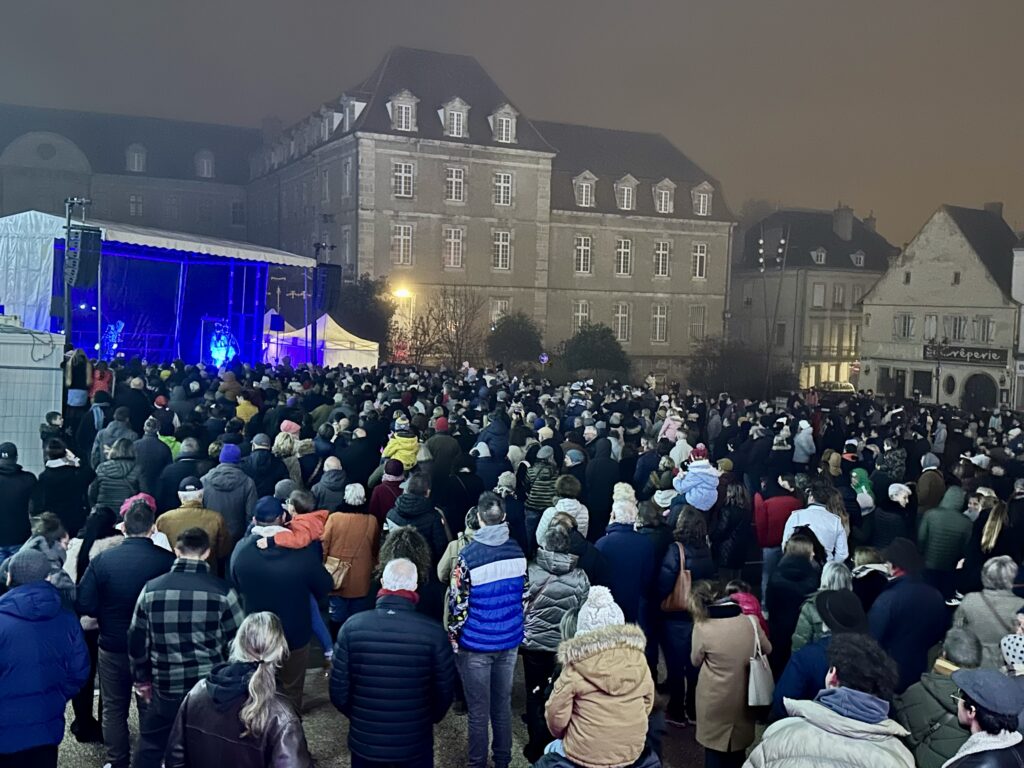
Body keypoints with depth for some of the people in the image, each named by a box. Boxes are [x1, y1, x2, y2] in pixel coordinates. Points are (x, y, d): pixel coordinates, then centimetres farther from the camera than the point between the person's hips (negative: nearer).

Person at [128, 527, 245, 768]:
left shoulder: (151, 589, -4)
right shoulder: (222, 592, -10)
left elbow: (137, 640, 4)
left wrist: (142, 679, 18)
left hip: (165, 687, 2)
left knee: (150, 749, 18)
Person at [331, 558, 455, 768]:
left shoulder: (352, 627, -14)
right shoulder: (433, 632, -17)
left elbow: (338, 692, -8)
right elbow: (444, 692, -7)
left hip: (364, 741, 1)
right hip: (415, 743, -1)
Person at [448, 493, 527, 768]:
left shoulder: (469, 555, -17)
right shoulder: (518, 552, -3)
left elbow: (458, 604, -15)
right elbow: (524, 596, 5)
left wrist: (453, 637, -2)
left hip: (476, 644, -4)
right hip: (509, 641, 4)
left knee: (479, 711, 8)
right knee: (503, 705, 18)